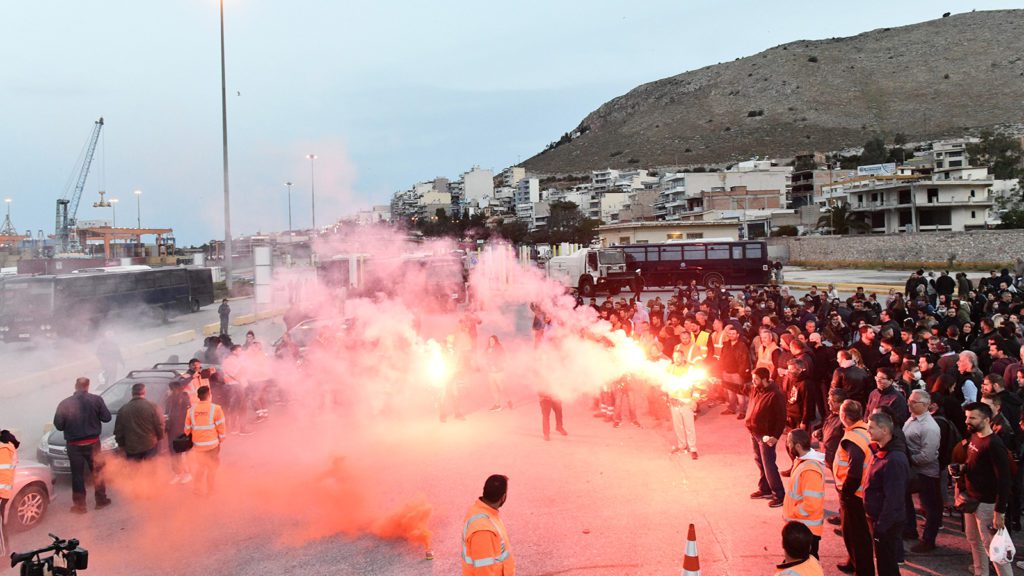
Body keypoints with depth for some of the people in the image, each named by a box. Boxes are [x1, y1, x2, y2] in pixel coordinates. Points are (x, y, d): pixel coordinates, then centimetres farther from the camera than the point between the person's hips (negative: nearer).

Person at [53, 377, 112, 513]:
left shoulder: (64, 404, -9)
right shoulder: (96, 400, -9)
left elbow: (58, 425, -6)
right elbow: (106, 417, -4)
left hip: (74, 444, 0)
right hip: (92, 442, 0)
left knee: (77, 474, 8)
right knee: (97, 471, 14)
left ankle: (79, 505, 12)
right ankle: (101, 500, 21)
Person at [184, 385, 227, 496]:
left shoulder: (191, 410, -3)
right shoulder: (215, 409, -13)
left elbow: (187, 429, 4)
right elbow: (221, 427, -9)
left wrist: (191, 440, 21)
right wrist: (221, 439, 8)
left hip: (198, 444, 3)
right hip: (212, 444, -3)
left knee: (201, 465, 24)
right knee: (212, 467, 15)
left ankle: (197, 487, 29)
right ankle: (209, 490, 24)